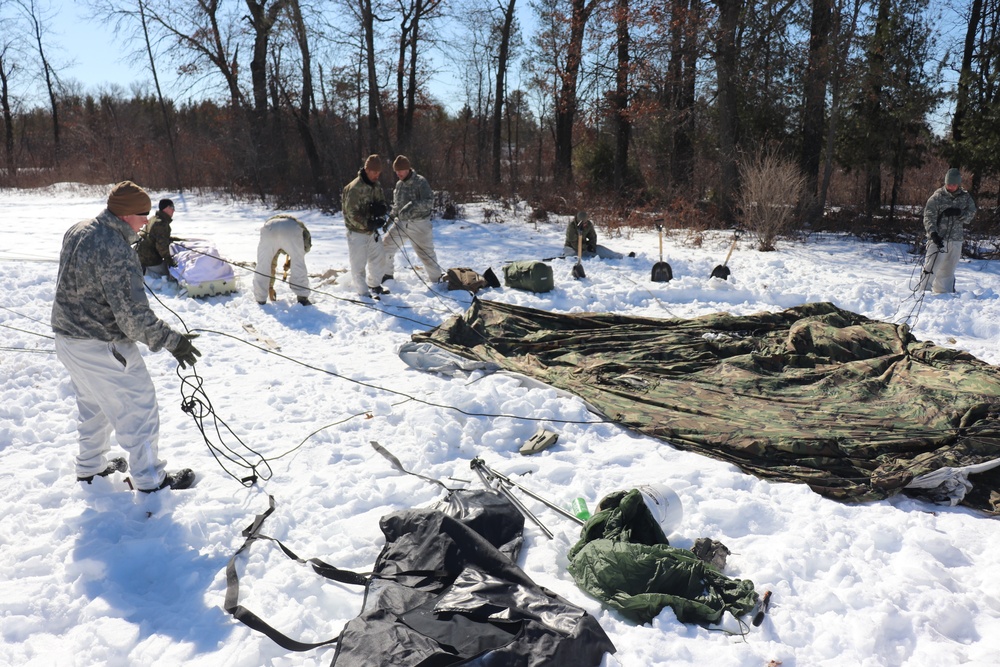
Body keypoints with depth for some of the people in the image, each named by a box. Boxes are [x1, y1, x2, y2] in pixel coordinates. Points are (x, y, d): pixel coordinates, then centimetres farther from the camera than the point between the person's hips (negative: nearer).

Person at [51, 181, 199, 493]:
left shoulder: (77, 231, 2)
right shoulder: (117, 251, -28)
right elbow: (133, 315, -28)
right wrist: (171, 340, -20)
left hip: (66, 336, 10)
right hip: (101, 347, -10)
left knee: (94, 404, 26)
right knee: (138, 406, 3)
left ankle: (90, 466, 41)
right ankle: (150, 479, 13)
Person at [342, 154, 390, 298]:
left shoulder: (377, 186, 1)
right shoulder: (354, 188, -22)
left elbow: (383, 204, 4)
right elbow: (352, 214, -22)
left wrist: (380, 208, -20)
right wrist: (368, 224, -31)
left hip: (373, 230, 8)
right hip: (357, 232, -8)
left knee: (378, 258, 19)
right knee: (358, 264, 0)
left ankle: (374, 285, 38)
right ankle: (363, 292, 12)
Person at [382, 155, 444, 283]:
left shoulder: (420, 182, -13)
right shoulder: (398, 184, 8)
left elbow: (429, 202, -24)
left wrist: (412, 205, -37)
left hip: (419, 225, -7)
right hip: (401, 223, 7)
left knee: (426, 254, -3)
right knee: (386, 246, 7)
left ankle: (438, 279, 12)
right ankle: (386, 275, 24)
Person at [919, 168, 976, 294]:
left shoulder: (965, 197, 9)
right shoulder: (938, 196, -3)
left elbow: (971, 214, 2)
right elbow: (929, 216, -9)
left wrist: (957, 212, -18)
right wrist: (933, 234, -21)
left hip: (956, 239, 4)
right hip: (938, 238, -4)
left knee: (948, 269, 13)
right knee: (931, 267, -12)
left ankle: (944, 292, 24)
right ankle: (923, 291, -9)